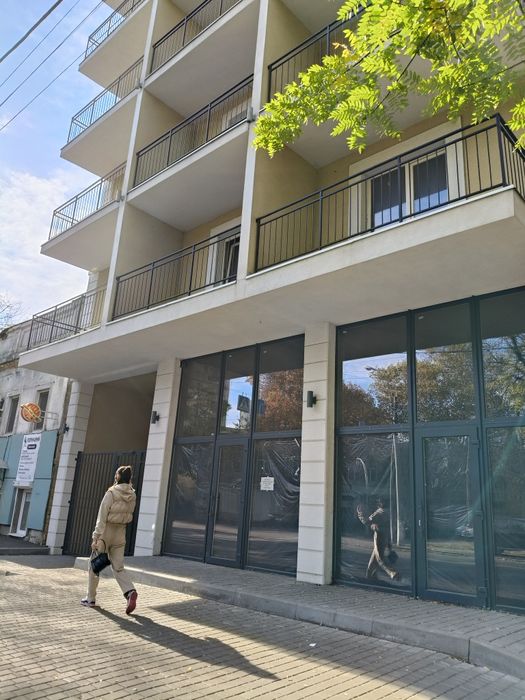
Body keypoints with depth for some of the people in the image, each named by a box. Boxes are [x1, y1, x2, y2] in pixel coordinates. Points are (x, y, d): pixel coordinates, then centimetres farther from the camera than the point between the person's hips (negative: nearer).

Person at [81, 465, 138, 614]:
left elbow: (102, 518, -16)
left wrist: (96, 538, -15)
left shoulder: (111, 493, -16)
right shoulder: (132, 496, 0)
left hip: (106, 532, -4)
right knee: (119, 567, 9)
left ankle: (90, 599, 25)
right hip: (120, 534, 4)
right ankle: (130, 592, -13)